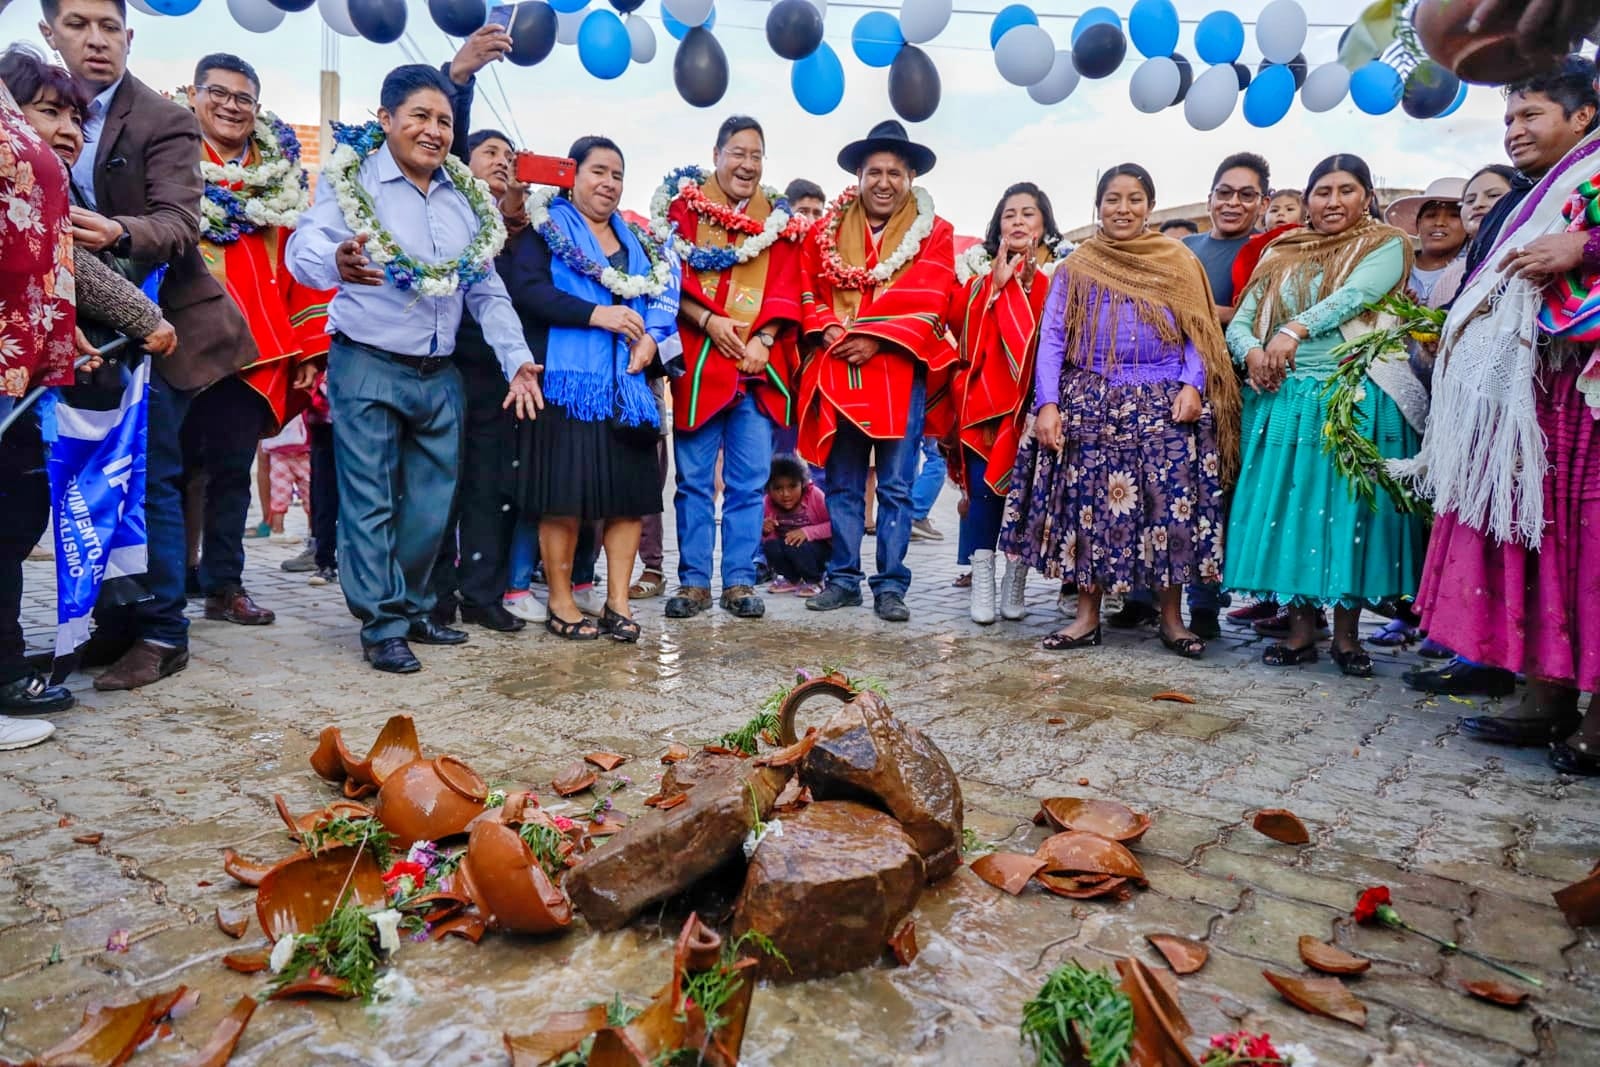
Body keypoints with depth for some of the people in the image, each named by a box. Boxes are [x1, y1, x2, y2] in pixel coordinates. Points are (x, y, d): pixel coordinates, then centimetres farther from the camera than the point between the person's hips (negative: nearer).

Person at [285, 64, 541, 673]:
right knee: (371, 503, -1)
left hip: (440, 374, 5)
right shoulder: (351, 181, -5)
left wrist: (518, 359, 4)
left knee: (433, 503, 11)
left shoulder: (467, 195, 11)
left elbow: (486, 291, 13)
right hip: (368, 367, -5)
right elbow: (305, 246, -22)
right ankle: (382, 627, 10)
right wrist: (336, 262, -46)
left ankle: (411, 607, 27)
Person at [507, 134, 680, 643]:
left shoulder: (637, 239, 21)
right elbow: (526, 288, -11)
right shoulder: (545, 230, 4)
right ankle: (560, 602, 8)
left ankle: (618, 601, 10)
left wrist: (652, 336, -7)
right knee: (564, 490, -4)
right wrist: (595, 314, -19)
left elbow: (663, 293, 13)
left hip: (628, 383, 5)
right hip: (568, 382, -5)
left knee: (630, 490, 2)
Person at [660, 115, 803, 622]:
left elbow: (786, 290, 6)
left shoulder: (777, 218, 14)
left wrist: (763, 339, -9)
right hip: (699, 362, -2)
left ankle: (739, 582, 11)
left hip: (758, 366, 2)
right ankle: (694, 581, 10)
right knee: (694, 479, 2)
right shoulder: (685, 204, 7)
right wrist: (707, 320, -14)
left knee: (749, 481, 2)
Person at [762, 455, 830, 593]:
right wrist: (765, 531, -24)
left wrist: (807, 532, -31)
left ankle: (815, 580, -3)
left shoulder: (815, 496, -19)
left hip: (818, 549, -4)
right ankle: (792, 579, 3)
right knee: (770, 546, -26)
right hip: (786, 548, 4)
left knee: (794, 545, -32)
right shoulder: (768, 503, -10)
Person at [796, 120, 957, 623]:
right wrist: (827, 330, -9)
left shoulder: (934, 233, 5)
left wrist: (877, 338, -15)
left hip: (899, 372, -2)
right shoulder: (827, 230, 13)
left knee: (896, 486, 1)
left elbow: (930, 301, -5)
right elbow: (808, 291, 10)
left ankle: (891, 585, 8)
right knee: (842, 484, 8)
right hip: (838, 370, 3)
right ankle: (843, 579, 17)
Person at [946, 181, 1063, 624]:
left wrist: (1033, 277, -12)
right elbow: (959, 322, 0)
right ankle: (981, 585, -1)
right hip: (986, 393, 1)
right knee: (984, 485, -6)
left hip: (1032, 396, -1)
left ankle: (1015, 585, 10)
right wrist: (995, 283, -7)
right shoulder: (982, 271, 16)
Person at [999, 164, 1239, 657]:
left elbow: (1199, 335, 9)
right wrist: (1047, 404, -8)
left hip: (1165, 406, 0)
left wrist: (1193, 385, -9)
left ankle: (1171, 617, 9)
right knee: (1086, 503, -2)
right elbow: (1052, 339, 4)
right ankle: (1087, 615, 9)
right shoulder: (1076, 267, 10)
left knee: (1170, 505, -3)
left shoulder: (1179, 263, 12)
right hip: (1090, 404, 0)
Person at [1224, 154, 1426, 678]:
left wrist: (1295, 329, -30)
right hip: (1285, 399, 3)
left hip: (1357, 397, -3)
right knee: (1287, 505, 0)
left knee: (1348, 507, -2)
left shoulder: (1386, 246, 5)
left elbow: (1354, 295, -15)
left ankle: (1347, 634, 9)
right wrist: (1252, 352, -13)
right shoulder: (1282, 256, 16)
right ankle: (1300, 629, 9)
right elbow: (1239, 322, 9)